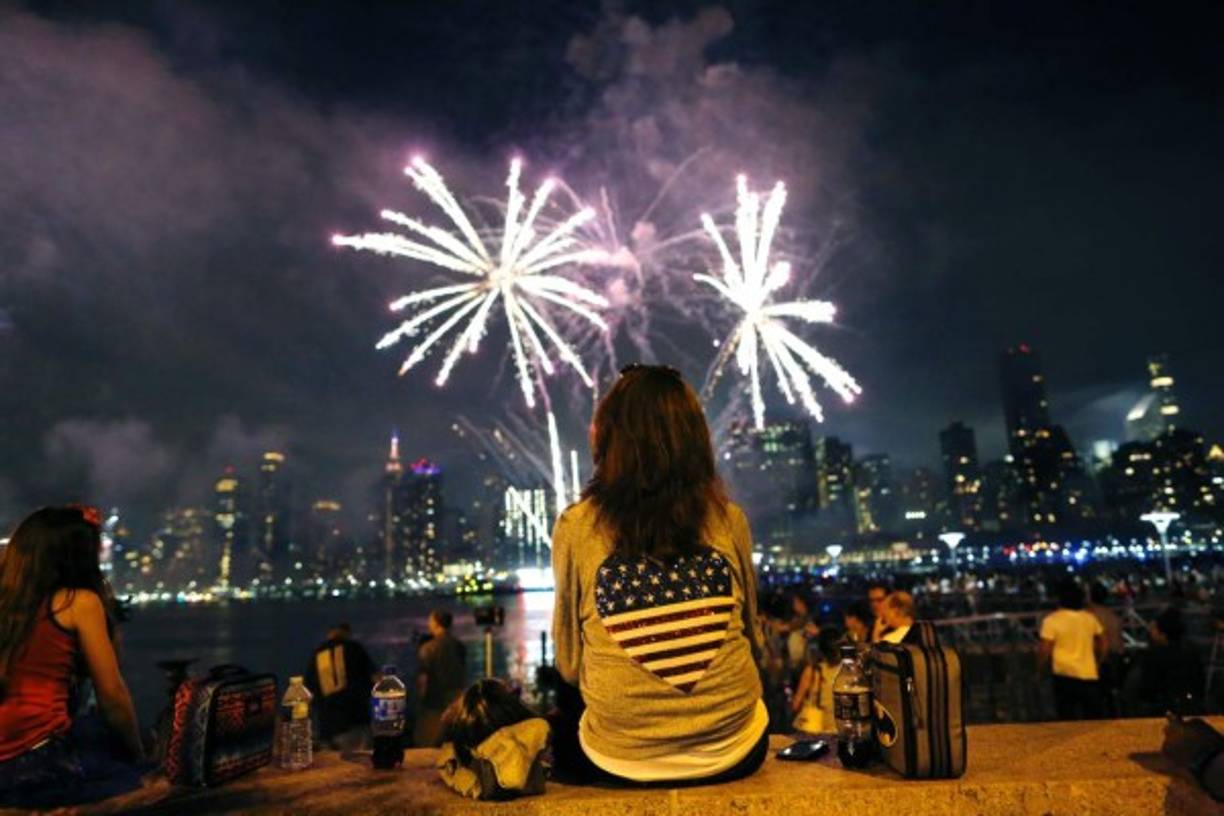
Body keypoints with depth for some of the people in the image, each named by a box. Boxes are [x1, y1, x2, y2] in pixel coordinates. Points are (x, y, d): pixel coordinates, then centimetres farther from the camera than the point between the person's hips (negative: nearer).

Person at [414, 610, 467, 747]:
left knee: (428, 748, 4)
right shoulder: (459, 647, 2)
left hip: (434, 705, -5)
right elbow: (464, 676, 9)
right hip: (456, 704, 5)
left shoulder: (428, 648, -12)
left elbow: (423, 679, -10)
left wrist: (420, 702, 2)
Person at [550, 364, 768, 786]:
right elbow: (752, 638, 8)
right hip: (733, 752, 2)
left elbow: (569, 664, -2)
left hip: (622, 758, -1)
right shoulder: (729, 519, -7)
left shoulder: (576, 528, -12)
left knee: (558, 728, 31)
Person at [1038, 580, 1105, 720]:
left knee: (1067, 718, 3)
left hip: (1065, 676, -4)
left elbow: (1045, 650, -11)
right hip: (1090, 675, 4)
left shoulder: (1052, 620, -11)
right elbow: (1102, 644, 16)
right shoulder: (1090, 618, 4)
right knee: (1093, 719, 14)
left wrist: (1039, 668, 6)